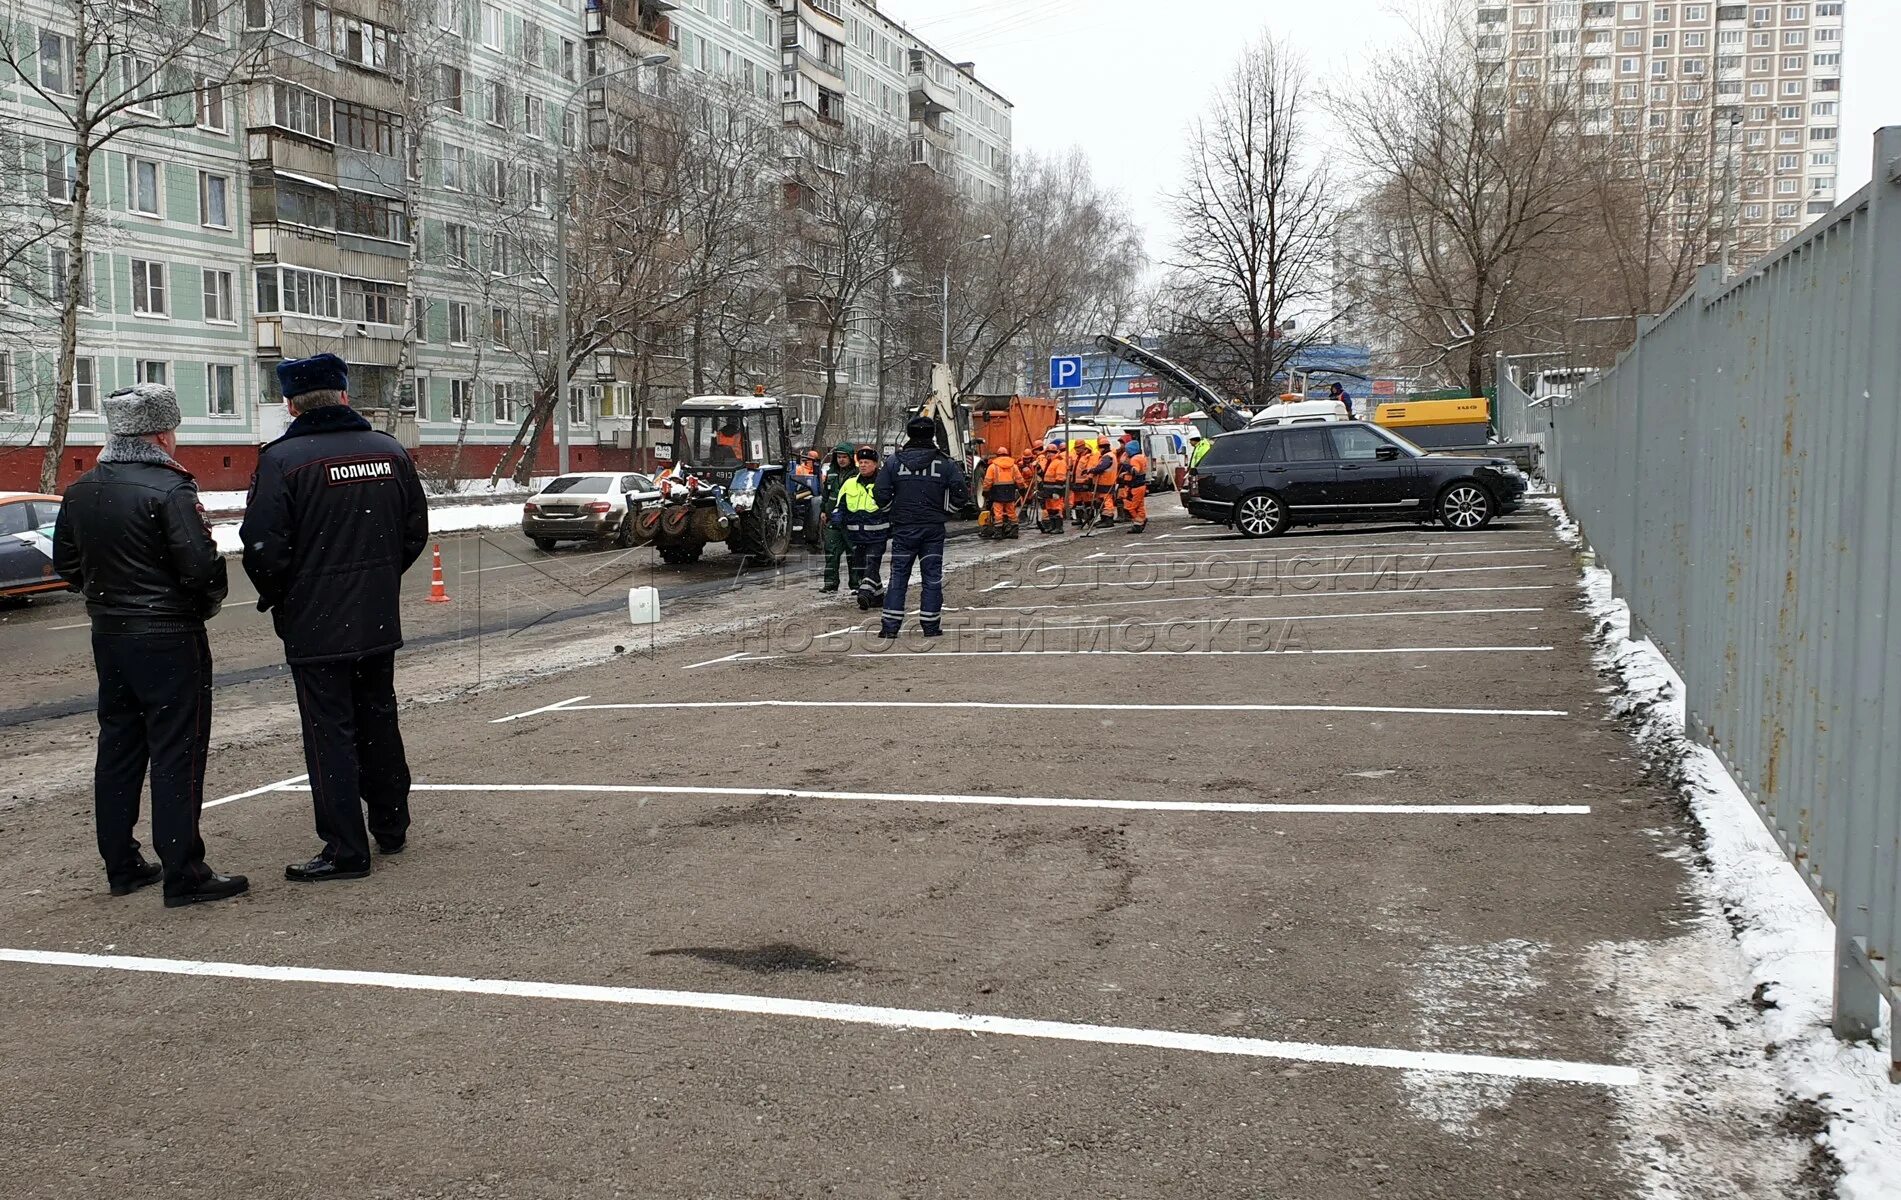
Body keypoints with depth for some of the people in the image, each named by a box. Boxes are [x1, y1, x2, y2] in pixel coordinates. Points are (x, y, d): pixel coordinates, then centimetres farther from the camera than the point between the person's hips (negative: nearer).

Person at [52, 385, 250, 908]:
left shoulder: (81, 490, 7)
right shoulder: (169, 489, -17)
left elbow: (65, 561, 16)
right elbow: (201, 566, -20)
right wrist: (208, 602, -1)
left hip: (108, 634, 8)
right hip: (169, 639, -8)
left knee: (118, 747, 15)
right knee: (177, 752, -3)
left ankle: (122, 865, 23)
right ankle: (183, 874, -1)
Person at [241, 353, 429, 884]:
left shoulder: (281, 460, -14)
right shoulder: (390, 451, 4)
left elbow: (262, 546, -16)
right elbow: (416, 531, 11)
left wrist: (276, 597, 2)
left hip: (315, 625, -5)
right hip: (380, 620, 6)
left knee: (331, 733, 0)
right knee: (378, 721, 18)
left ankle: (346, 850, 3)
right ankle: (391, 827, 29)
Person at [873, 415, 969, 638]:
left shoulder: (893, 462, -2)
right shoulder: (946, 464, -1)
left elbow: (882, 497, -2)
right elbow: (960, 497, -2)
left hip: (903, 528, 0)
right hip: (934, 528, 0)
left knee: (898, 575, 6)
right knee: (932, 576, 7)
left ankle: (891, 625, 3)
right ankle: (931, 625, 8)